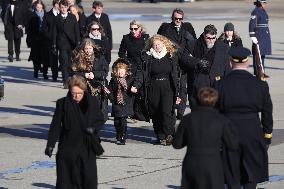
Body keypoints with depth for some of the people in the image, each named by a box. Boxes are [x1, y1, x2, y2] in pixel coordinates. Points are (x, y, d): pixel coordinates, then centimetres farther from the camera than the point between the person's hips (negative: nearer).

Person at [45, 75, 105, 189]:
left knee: (89, 179, 1)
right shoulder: (62, 104, -2)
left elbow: (100, 120, 11)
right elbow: (55, 126, 1)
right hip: (67, 148, -1)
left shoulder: (92, 102, 1)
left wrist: (93, 128, -10)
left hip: (87, 149, 1)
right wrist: (50, 145, -5)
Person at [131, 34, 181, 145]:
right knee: (155, 114, 4)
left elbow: (175, 75, 7)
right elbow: (141, 73, -1)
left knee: (166, 111, -15)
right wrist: (136, 86, -17)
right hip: (153, 89, 2)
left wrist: (177, 93, 5)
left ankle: (169, 135, -11)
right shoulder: (147, 58, 4)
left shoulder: (170, 57, 5)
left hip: (168, 88, -2)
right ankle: (160, 137, 12)